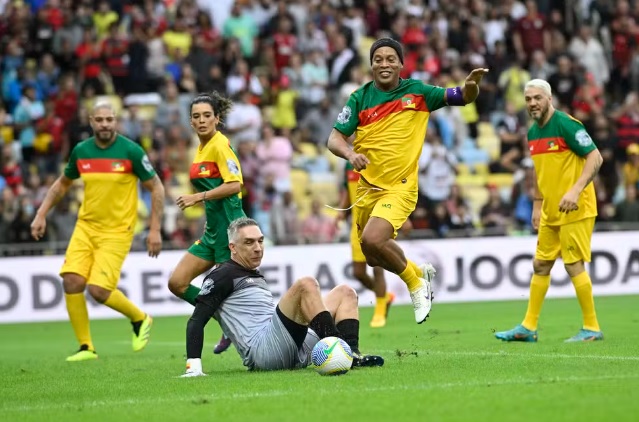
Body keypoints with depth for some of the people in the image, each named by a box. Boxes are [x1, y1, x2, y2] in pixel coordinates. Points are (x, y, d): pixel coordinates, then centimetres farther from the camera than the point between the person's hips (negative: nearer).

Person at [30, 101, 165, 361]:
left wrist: (155, 230, -8)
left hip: (117, 230, -4)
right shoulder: (81, 151, 2)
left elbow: (156, 188, -4)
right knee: (71, 282, -12)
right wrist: (41, 215, 12)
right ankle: (86, 347, 3)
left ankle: (140, 320, 14)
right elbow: (63, 183, 19)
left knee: (98, 289, -15)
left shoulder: (131, 151, -11)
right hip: (86, 226, 4)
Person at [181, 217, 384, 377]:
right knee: (306, 284, -25)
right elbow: (196, 321, -6)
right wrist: (194, 366, -17)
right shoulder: (223, 276, 2)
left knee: (345, 293, 8)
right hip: (261, 349, -9)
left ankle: (351, 355, -19)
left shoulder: (256, 277, 29)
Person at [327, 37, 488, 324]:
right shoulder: (360, 98, 0)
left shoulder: (416, 92, -2)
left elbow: (461, 98, 0)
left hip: (400, 187, -4)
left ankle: (415, 281, -1)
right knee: (373, 259, 13)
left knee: (372, 240, -25)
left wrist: (472, 85, -24)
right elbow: (334, 138, -2)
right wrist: (351, 154, -24)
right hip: (368, 186, 4)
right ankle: (419, 272, 42)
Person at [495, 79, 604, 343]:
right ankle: (528, 327, 15)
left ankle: (591, 328, 0)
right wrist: (537, 205, 20)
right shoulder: (533, 133, 11)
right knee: (541, 265, 9)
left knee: (574, 265, -8)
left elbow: (596, 157, -18)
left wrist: (575, 191, -26)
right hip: (550, 212, 8)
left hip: (575, 209, -8)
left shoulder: (566, 125, -15)